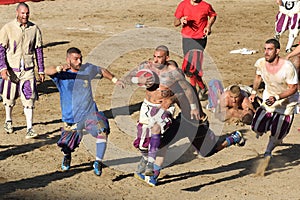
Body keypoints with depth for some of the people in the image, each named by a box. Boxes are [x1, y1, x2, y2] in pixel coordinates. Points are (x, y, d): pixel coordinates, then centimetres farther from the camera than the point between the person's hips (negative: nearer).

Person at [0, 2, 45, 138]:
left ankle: (29, 129, -7)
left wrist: (41, 71, 8)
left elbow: (39, 50, 8)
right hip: (11, 69, -1)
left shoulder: (34, 29, 1)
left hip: (28, 70, 1)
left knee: (29, 99, -7)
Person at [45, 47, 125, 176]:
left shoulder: (88, 69, 2)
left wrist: (115, 80, 27)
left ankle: (98, 162, -16)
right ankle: (67, 156, 48)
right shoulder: (62, 74, -8)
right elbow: (47, 71, -29)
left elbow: (101, 71, 22)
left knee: (102, 131, -28)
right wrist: (59, 69, -49)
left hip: (89, 113, 1)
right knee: (67, 147, 10)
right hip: (71, 118, -1)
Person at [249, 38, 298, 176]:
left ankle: (267, 155, 20)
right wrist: (254, 91, -1)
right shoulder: (260, 63, -13)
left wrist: (277, 98, -31)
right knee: (256, 128, -4)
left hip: (286, 102, -4)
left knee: (277, 135, -4)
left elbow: (293, 88, -21)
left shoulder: (287, 67, -29)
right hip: (269, 99, 4)